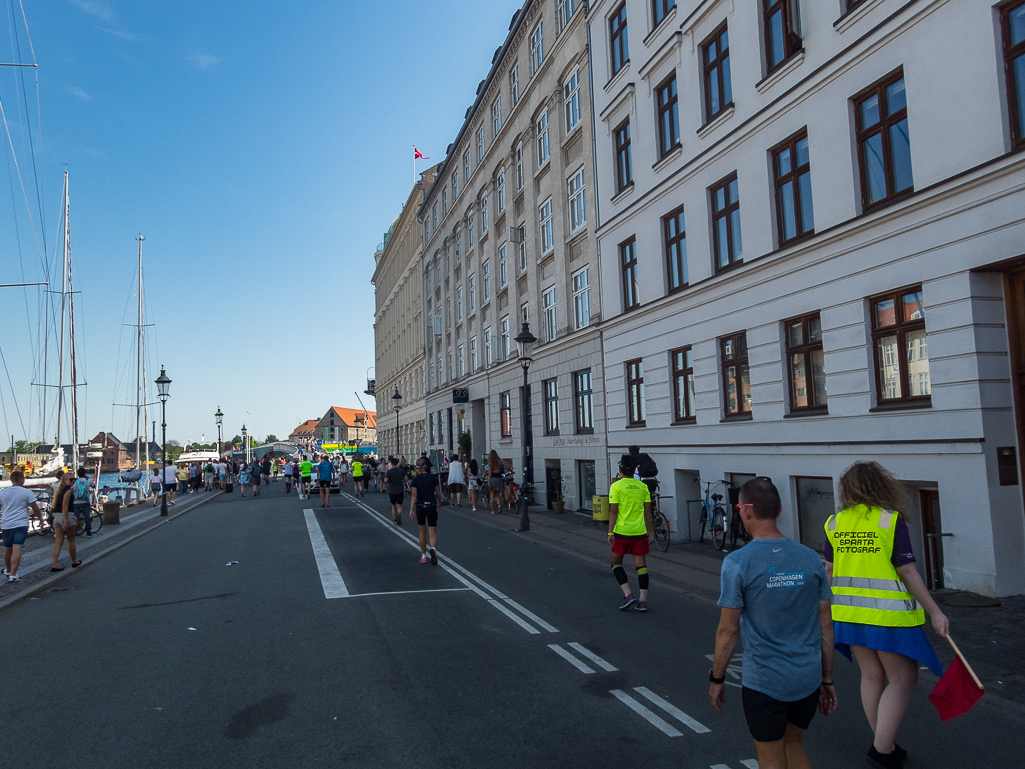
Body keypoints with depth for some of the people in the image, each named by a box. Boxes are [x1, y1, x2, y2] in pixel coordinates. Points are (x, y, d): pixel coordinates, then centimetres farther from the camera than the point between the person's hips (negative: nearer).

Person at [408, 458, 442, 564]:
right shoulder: (433, 477, -2)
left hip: (420, 507, 0)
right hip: (432, 506, 0)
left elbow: (414, 496, -9)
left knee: (422, 532, 16)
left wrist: (411, 509, -8)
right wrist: (439, 503, 19)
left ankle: (423, 556, 20)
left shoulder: (416, 480, -5)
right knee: (433, 532, 2)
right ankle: (433, 548, -28)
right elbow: (438, 493, 3)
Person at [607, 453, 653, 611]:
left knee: (616, 563, 12)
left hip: (622, 531, -3)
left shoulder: (616, 486, -7)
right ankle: (643, 601, 6)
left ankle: (628, 595, -1)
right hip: (640, 531, 3)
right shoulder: (643, 487, 4)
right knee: (641, 565, 7)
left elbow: (613, 511, -10)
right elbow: (648, 511, 7)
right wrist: (650, 530, 17)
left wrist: (610, 532, -7)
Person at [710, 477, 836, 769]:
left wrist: (716, 679, 1)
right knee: (793, 744, 26)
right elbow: (825, 627, 4)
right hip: (808, 679, 5)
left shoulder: (738, 563, -15)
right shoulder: (810, 558, -1)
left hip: (764, 682, -5)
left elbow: (728, 630, -12)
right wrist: (827, 679, 15)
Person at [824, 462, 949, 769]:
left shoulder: (835, 523, 1)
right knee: (903, 680, 8)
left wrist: (830, 606, 20)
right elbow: (907, 572, -12)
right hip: (887, 614, -5)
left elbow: (830, 570, 7)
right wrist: (935, 612, -4)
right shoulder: (891, 520, -12)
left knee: (872, 677, 16)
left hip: (850, 611, 5)